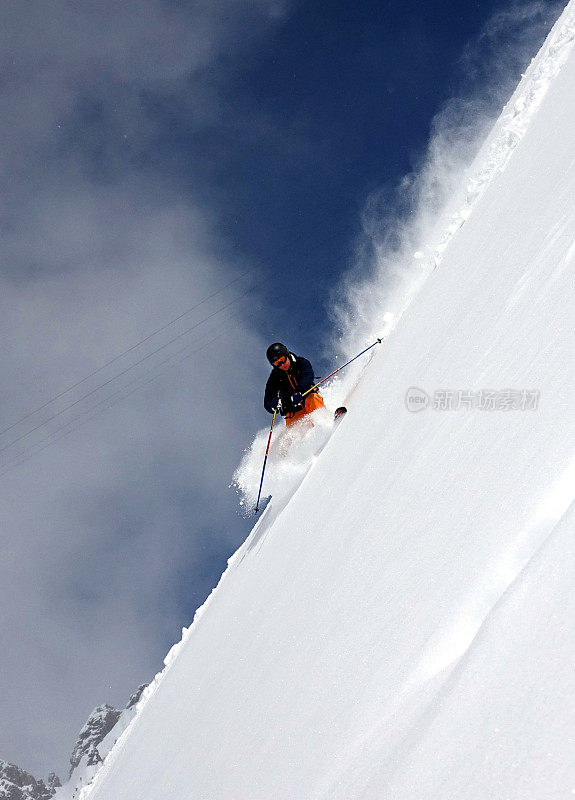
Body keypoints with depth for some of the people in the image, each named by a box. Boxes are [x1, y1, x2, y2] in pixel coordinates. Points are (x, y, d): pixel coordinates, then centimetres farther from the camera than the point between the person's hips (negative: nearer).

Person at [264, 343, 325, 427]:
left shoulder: (301, 362, -3)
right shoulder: (274, 378, -2)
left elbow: (308, 378, -25)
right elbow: (267, 405, -7)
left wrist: (299, 392, -45)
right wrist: (273, 405, -32)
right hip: (294, 414, 1)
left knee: (312, 399, -33)